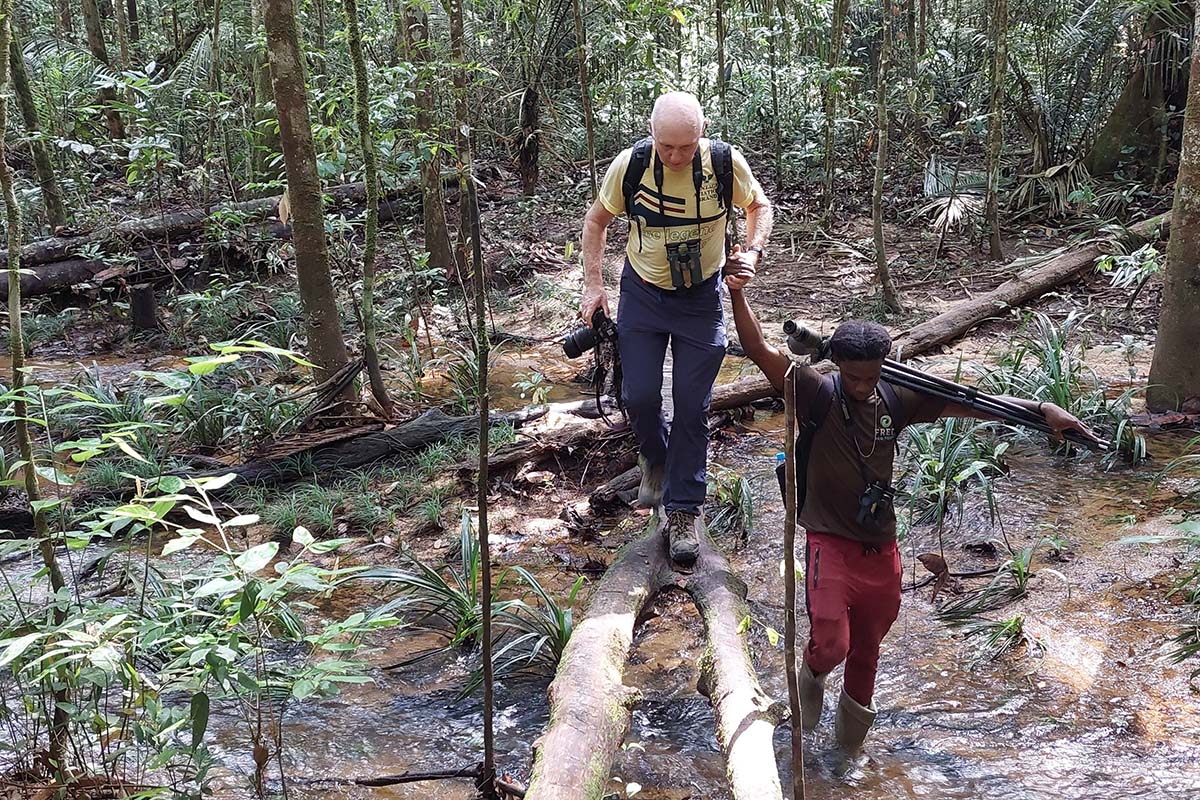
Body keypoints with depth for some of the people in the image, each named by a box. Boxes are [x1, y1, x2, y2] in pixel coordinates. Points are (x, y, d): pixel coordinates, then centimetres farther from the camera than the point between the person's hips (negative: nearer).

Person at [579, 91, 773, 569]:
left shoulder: (725, 162, -17)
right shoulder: (630, 164, -17)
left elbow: (759, 206, 3)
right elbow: (597, 220, 0)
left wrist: (752, 249, -15)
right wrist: (593, 285, -5)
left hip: (702, 298, 0)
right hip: (643, 294, 1)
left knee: (691, 404, -1)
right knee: (639, 396, -2)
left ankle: (683, 509, 11)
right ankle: (655, 460, 33)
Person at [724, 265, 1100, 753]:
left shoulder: (896, 401, 2)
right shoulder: (819, 396, -12)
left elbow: (967, 404, 4)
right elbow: (758, 351, -22)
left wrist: (1042, 409, -2)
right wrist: (737, 296, -35)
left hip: (881, 550, 5)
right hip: (831, 544, -5)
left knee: (866, 649, 17)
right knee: (831, 644, -19)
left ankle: (851, 733, 40)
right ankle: (812, 675, 18)